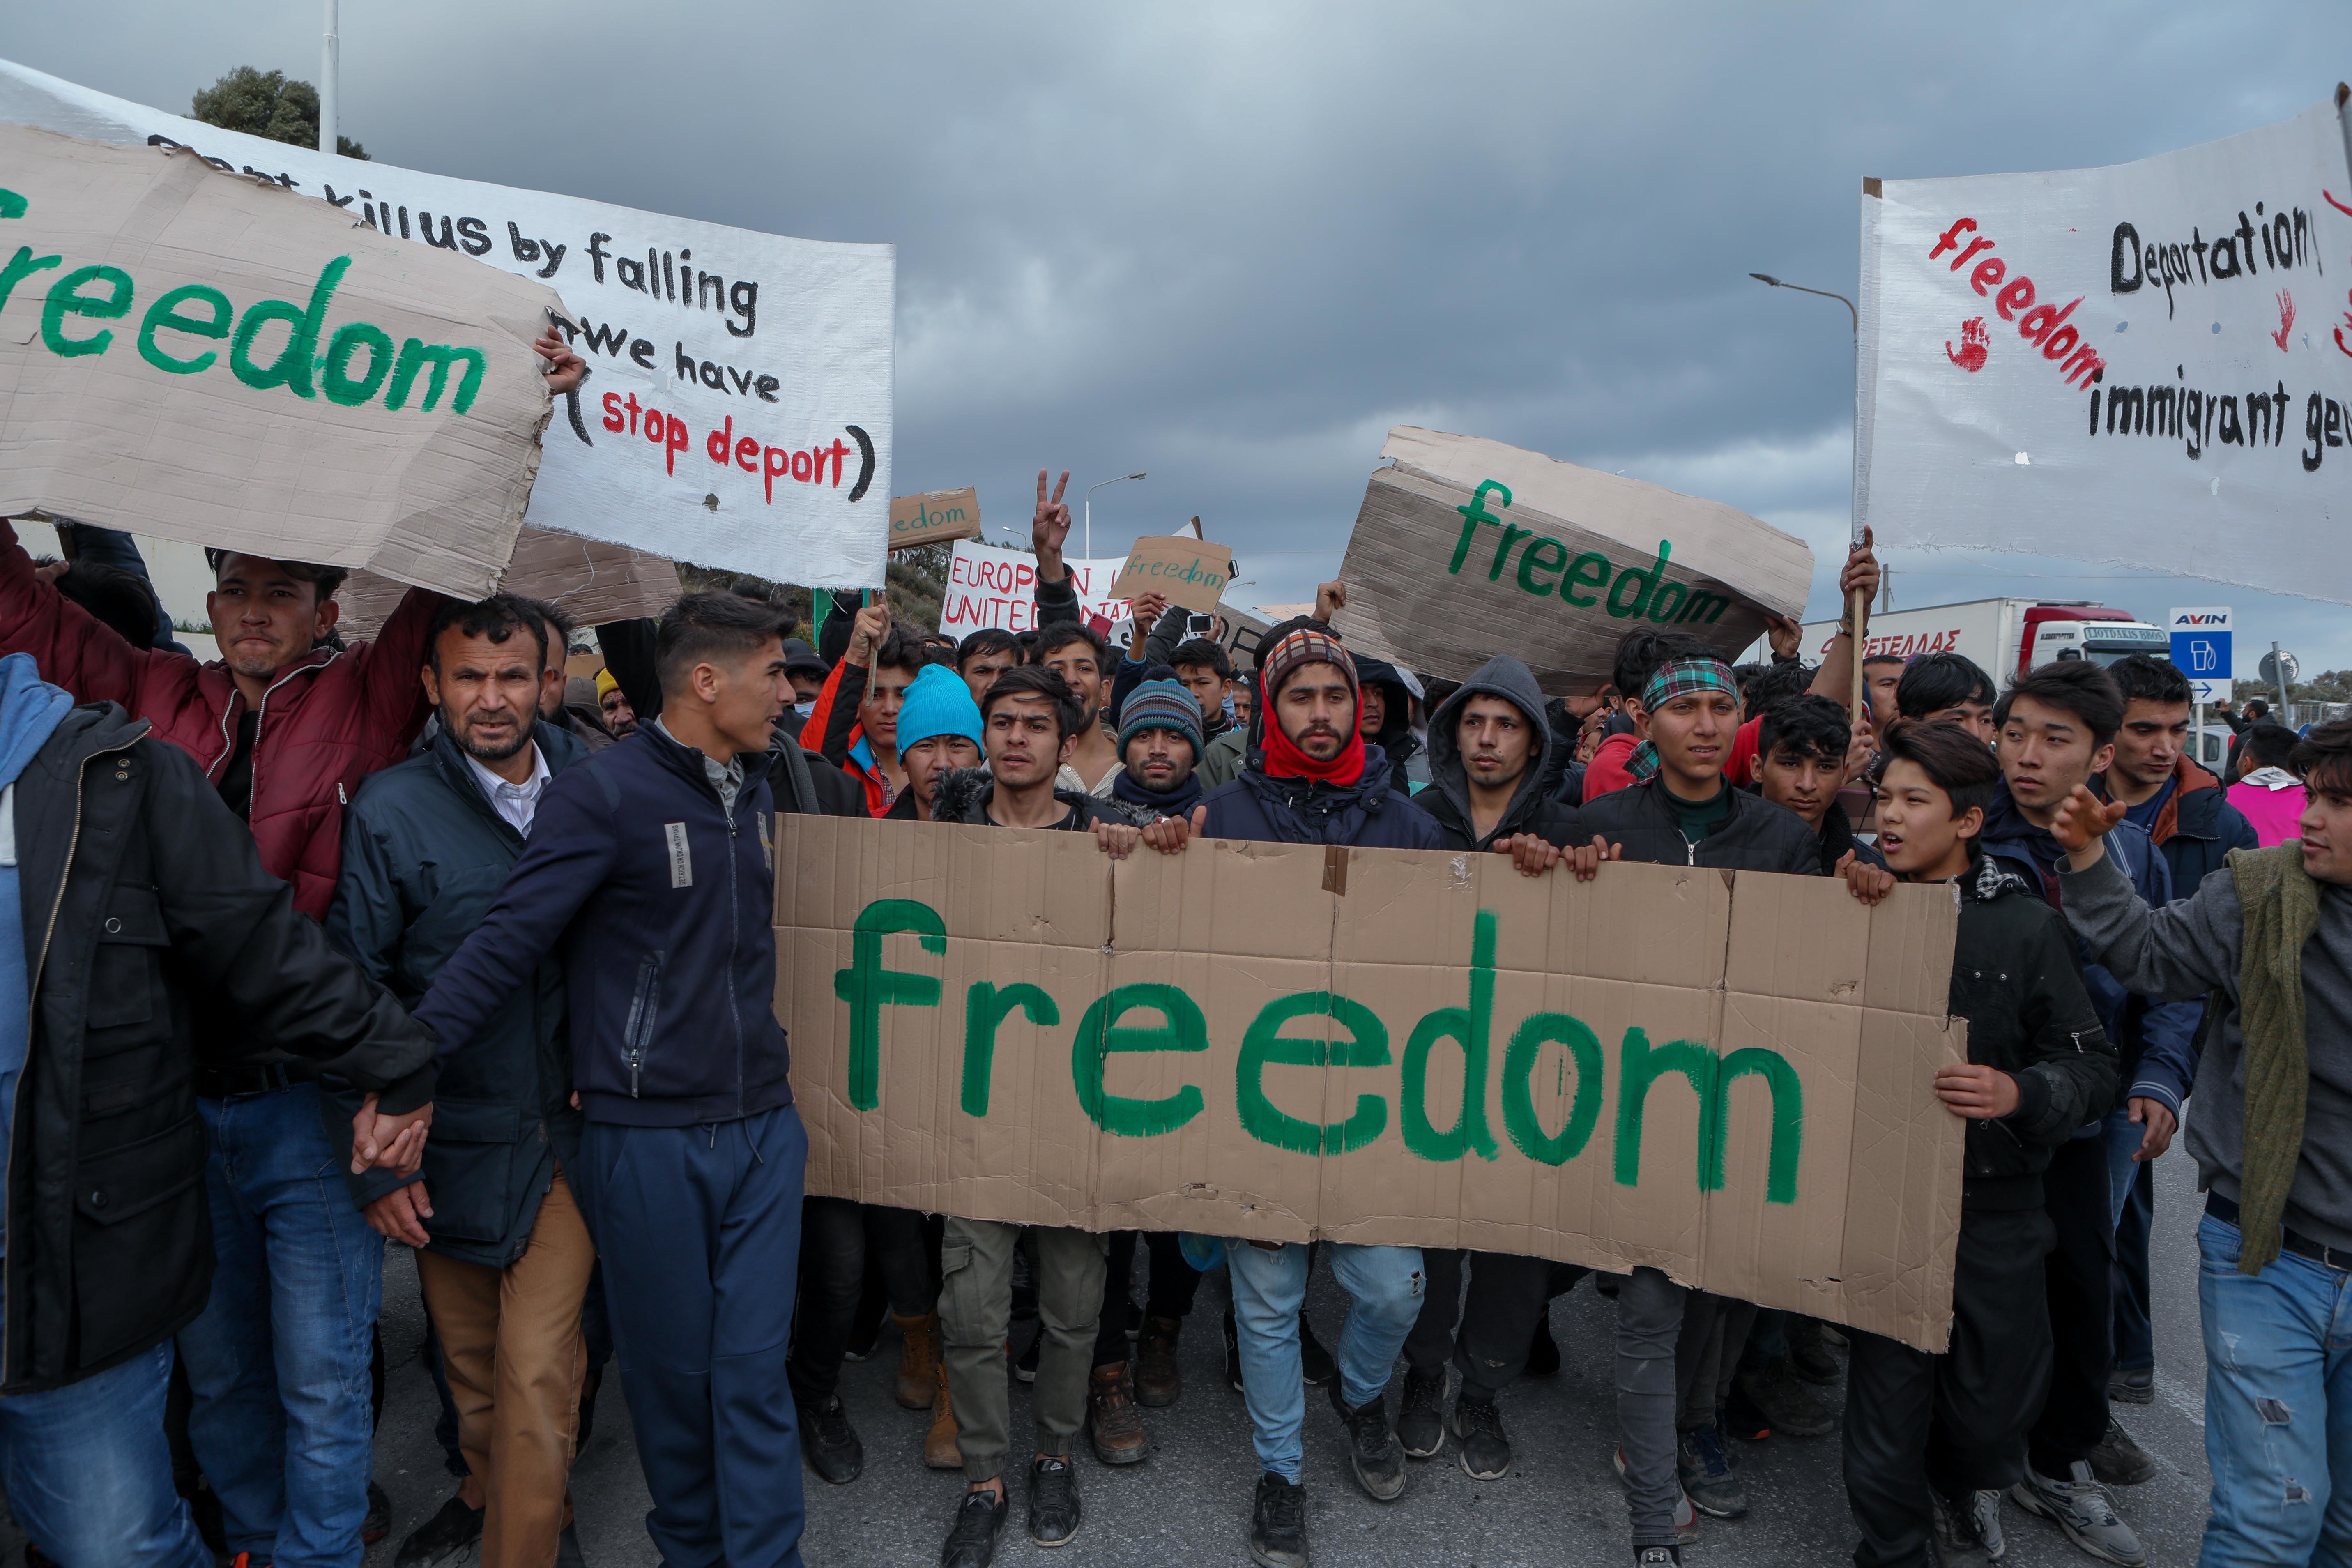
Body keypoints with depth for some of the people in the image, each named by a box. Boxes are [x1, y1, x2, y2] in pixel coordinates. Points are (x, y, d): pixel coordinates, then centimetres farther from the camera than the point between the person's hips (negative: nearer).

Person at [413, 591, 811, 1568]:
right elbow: (508, 942, -17)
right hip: (646, 1136, -4)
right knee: (672, 1368, 12)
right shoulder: (604, 793, -13)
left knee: (756, 1368, 6)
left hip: (763, 1128, 5)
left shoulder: (754, 790, 9)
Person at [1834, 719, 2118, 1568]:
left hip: (1995, 1200, 0)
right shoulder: (1863, 907, 3)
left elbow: (2092, 1062, -3)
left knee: (1995, 1394, 12)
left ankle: (1966, 1486, 46)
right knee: (1888, 1386, 4)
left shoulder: (2025, 925, -3)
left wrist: (2019, 1094, -24)